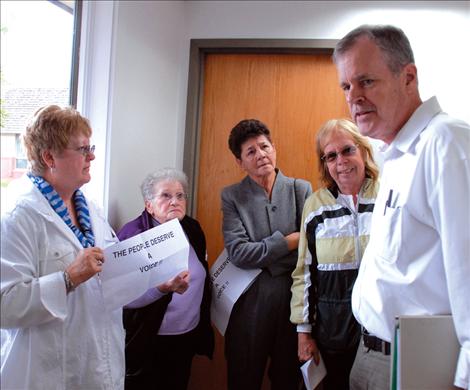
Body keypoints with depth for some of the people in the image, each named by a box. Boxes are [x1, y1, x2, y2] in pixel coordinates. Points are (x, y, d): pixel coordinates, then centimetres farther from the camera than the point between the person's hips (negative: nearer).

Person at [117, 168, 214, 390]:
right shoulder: (133, 235, -16)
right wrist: (161, 288, -38)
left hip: (188, 336, 6)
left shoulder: (193, 229, 2)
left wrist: (204, 326, 12)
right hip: (147, 342, -5)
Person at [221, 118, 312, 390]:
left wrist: (260, 257, -12)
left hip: (294, 299, 1)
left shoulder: (301, 189, 1)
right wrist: (291, 240, -11)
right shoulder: (232, 196, -2)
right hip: (250, 303, -1)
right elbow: (238, 254, -13)